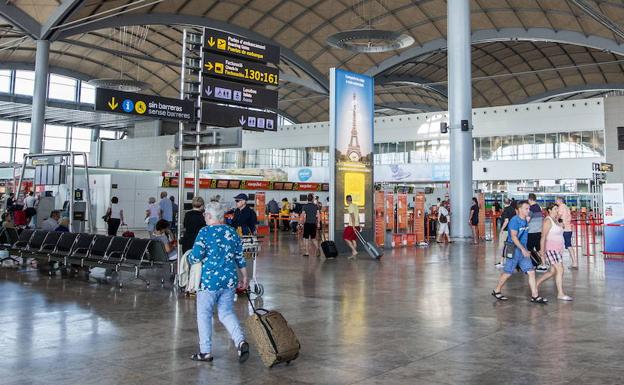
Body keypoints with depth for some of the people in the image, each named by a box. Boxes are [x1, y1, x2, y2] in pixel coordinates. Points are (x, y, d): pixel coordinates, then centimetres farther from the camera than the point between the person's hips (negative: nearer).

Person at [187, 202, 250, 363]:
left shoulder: (205, 232, -10)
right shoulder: (232, 232, 7)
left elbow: (196, 257, -14)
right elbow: (240, 257, 10)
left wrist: (189, 257, 8)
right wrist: (245, 277, 18)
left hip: (209, 280, -5)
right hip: (229, 280, 5)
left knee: (204, 314, 9)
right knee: (227, 312, 14)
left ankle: (205, 352, 14)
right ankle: (241, 341, -7)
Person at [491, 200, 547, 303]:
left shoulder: (525, 220, 10)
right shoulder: (515, 220, -15)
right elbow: (514, 237, -22)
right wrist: (523, 249, -27)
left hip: (523, 250, 8)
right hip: (514, 249, -7)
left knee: (531, 272, 0)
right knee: (508, 273, 3)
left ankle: (535, 296, 2)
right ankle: (496, 291, 20)